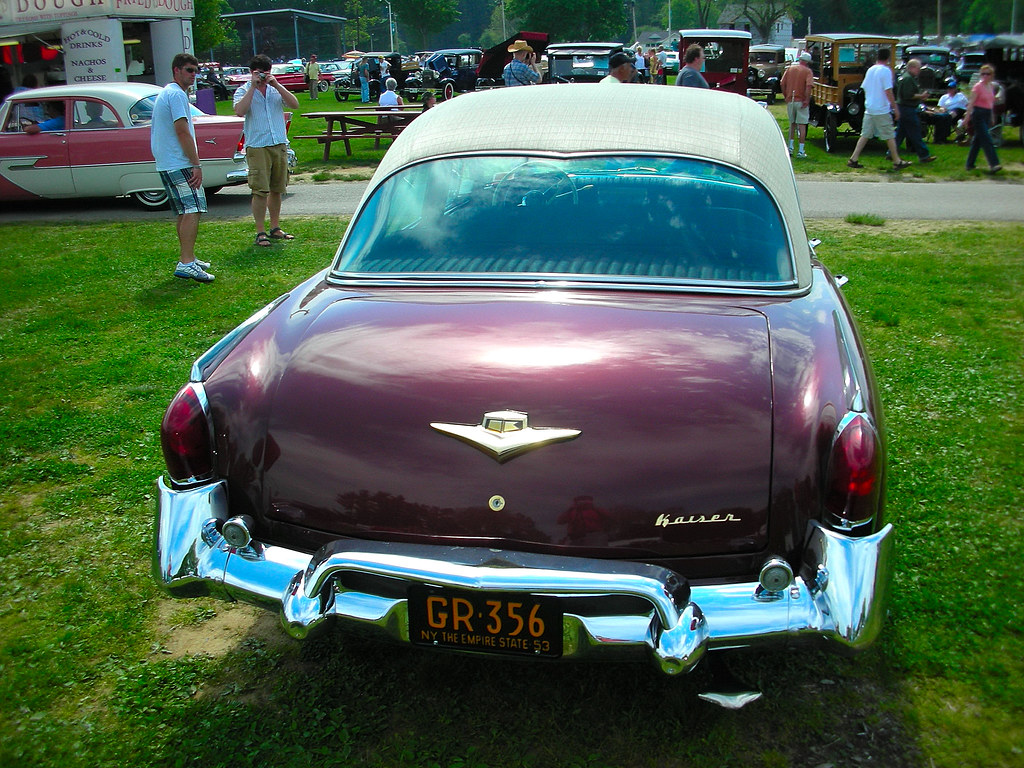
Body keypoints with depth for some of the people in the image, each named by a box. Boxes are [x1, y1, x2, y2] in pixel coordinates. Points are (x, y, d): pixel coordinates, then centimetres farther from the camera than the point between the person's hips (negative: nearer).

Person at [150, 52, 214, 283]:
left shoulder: (164, 94, 22)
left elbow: (155, 132, 28)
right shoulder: (177, 94, -12)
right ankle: (186, 263, -26)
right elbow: (182, 132, -19)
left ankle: (186, 258, 23)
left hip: (166, 164, 11)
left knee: (185, 213, 16)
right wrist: (196, 164, -19)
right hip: (180, 164, -11)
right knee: (192, 211, -18)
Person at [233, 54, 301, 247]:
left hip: (280, 144, 4)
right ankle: (260, 233, -3)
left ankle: (275, 229, 20)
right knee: (260, 191, -8)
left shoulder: (276, 89, 11)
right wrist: (253, 87, -15)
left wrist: (276, 85, -10)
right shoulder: (243, 91, 1)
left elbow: (295, 104, -3)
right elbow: (239, 111, -18)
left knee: (277, 190, 10)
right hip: (257, 147, -4)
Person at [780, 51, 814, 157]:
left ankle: (790, 147, 19)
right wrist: (807, 100, -14)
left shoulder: (790, 68, 8)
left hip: (790, 101, 4)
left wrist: (786, 97, 13)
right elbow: (809, 86, -19)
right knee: (802, 125, 0)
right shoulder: (808, 71, -4)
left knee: (792, 124, 19)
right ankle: (801, 151, -2)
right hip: (801, 101, -4)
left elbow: (782, 84, 4)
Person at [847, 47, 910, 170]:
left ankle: (853, 159, 4)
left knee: (865, 135, 10)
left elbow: (864, 88, 16)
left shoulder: (870, 70, 8)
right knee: (890, 136, 2)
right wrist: (895, 107, -10)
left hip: (869, 108, 7)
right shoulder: (886, 70, -12)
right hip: (882, 110, -7)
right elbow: (888, 91, -16)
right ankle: (897, 162, 9)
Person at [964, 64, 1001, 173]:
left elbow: (991, 102, 20)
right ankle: (993, 164, -17)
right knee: (986, 139, -12)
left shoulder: (992, 86, 12)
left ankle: (970, 164, 18)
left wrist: (992, 116, 22)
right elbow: (971, 103, -12)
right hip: (978, 114, -7)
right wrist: (967, 117, -18)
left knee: (978, 140, 11)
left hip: (987, 115, 7)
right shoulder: (978, 86, -9)